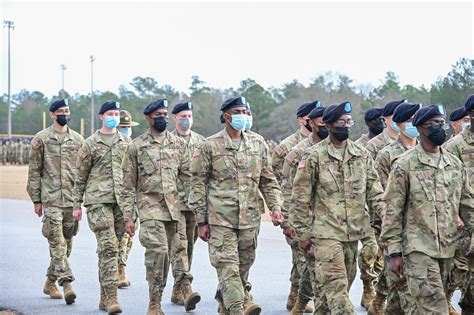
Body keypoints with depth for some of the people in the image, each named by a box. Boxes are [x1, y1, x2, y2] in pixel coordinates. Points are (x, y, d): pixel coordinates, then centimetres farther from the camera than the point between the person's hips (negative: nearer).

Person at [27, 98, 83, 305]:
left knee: (66, 244, 9)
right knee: (57, 243, -13)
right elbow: (34, 171, 1)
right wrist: (36, 199, -3)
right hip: (51, 199, -4)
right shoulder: (41, 139, 1)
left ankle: (50, 283, 22)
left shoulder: (78, 140, 10)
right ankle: (66, 284, -18)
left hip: (73, 200, 4)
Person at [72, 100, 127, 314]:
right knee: (108, 247, -14)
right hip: (98, 200, -4)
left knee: (113, 248, 7)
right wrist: (77, 204, 3)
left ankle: (104, 296, 17)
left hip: (121, 201, 4)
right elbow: (80, 176, 6)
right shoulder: (90, 144, 4)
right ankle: (111, 297, -17)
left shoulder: (126, 143, 13)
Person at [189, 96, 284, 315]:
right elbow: (198, 185, 1)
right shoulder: (209, 146, -1)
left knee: (244, 264, 11)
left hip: (250, 219, 4)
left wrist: (275, 207, 1)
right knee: (228, 266, -10)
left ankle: (226, 296, 32)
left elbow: (268, 181, 16)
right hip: (221, 219, -4)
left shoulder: (258, 145, 11)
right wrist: (201, 221, -3)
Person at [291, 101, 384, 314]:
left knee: (343, 284, 12)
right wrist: (303, 233, -4)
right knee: (336, 284, -11)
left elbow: (374, 191, 9)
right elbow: (301, 198, -3)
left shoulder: (362, 155, 8)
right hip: (326, 232, -5)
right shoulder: (314, 157, -5)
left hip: (353, 232, 5)